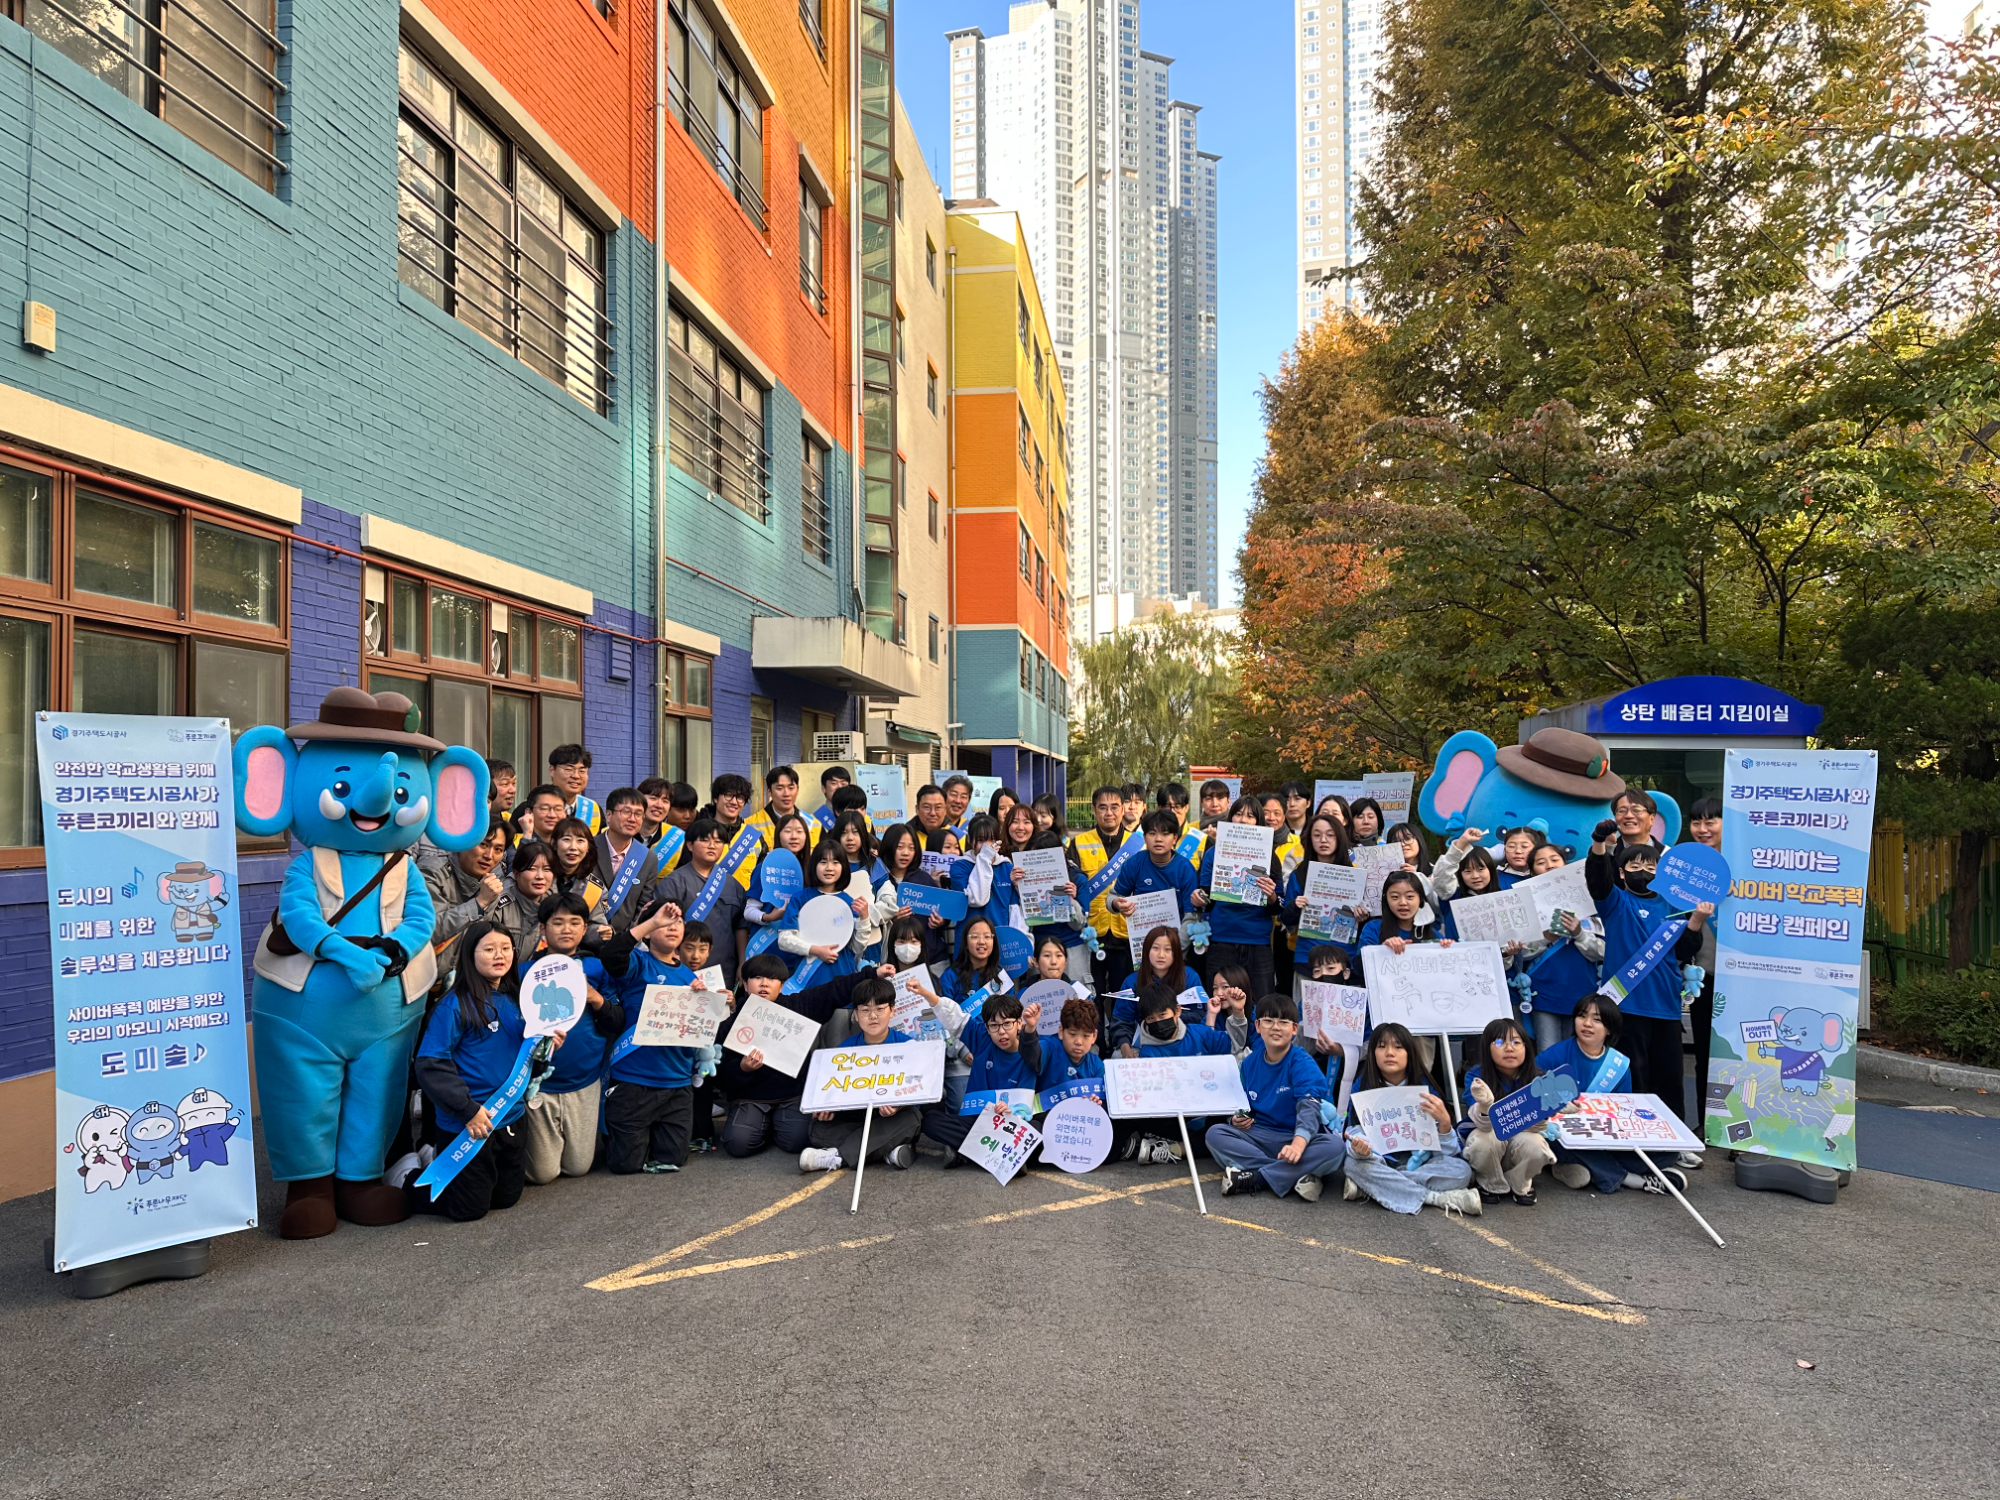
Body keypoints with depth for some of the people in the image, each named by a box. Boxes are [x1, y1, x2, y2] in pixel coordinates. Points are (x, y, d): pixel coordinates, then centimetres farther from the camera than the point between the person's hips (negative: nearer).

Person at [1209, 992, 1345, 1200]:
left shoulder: (1303, 1065, -11)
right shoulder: (1248, 1063, 6)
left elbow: (1309, 1107, -27)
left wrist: (1298, 1144, -46)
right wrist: (1237, 1119, -9)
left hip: (1297, 1137, -3)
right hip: (1259, 1136, 4)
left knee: (1335, 1146, -34)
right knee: (1214, 1134, -22)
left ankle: (1253, 1178, -31)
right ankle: (1296, 1176, -30)